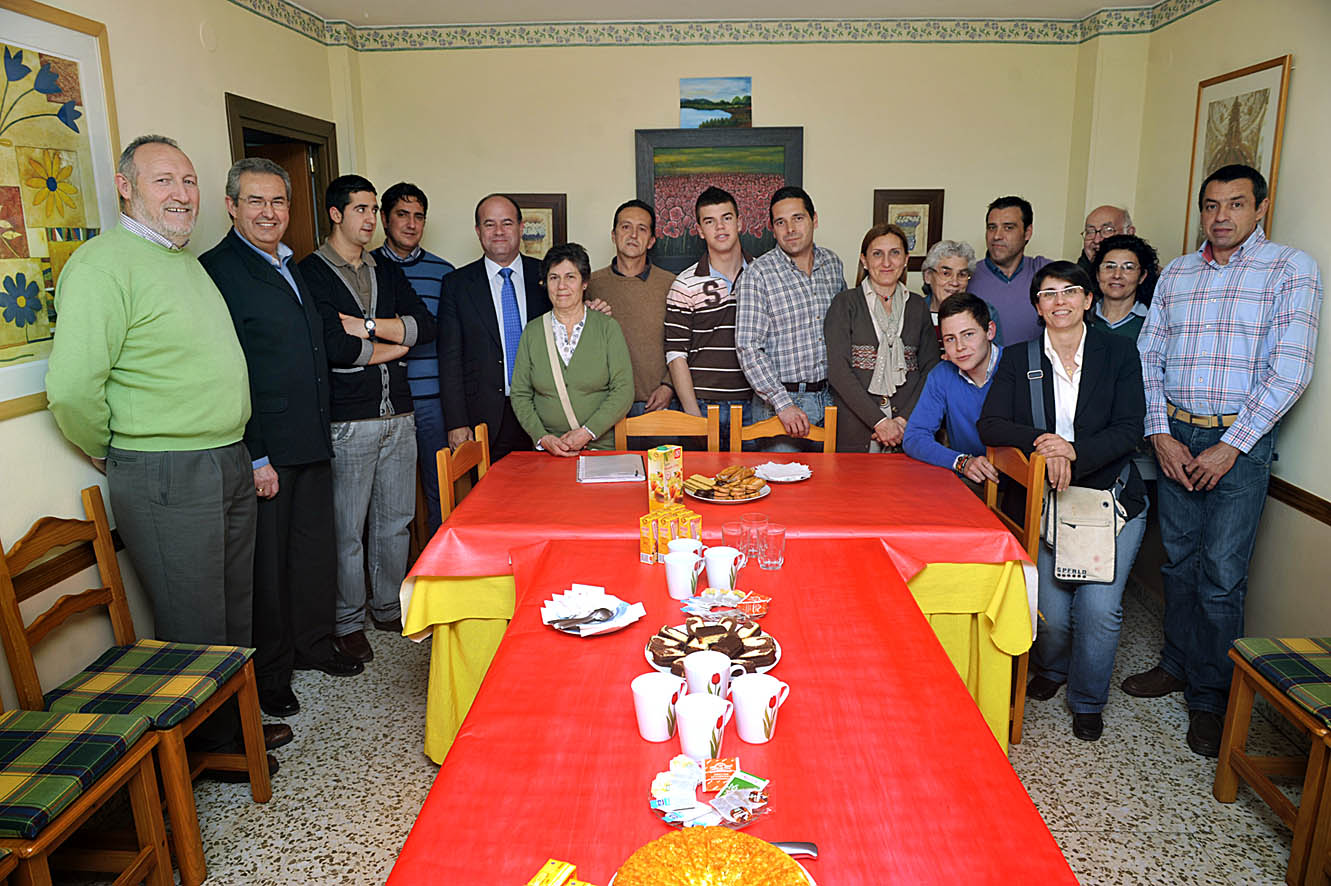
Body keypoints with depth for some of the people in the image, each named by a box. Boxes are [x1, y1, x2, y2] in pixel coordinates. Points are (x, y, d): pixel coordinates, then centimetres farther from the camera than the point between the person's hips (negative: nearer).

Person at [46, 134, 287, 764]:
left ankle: (236, 718, 35)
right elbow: (72, 387, -22)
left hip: (230, 465, 9)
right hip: (165, 477, -9)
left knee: (235, 611, 18)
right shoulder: (102, 263, -14)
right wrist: (108, 452, -7)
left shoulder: (185, 261, 16)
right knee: (193, 626, 4)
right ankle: (207, 744, 22)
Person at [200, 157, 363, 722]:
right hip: (261, 448, -8)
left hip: (311, 442, 8)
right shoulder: (216, 270, -12)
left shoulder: (290, 268, 15)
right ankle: (269, 674, 21)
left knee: (315, 548, 16)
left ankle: (314, 644, 34)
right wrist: (254, 457, -18)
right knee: (266, 560, 5)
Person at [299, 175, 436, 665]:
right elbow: (334, 347, -16)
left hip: (399, 416, 6)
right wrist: (395, 347, -4)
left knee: (395, 521, 13)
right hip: (347, 421, -6)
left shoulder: (388, 272, 15)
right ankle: (347, 622, 17)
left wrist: (367, 325, -12)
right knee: (347, 530, 2)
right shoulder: (311, 272, -4)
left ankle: (388, 606, 29)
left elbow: (425, 326, 1)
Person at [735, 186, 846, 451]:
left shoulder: (832, 263, 7)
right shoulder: (759, 273, -10)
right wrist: (784, 405, -20)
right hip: (779, 400, -5)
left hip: (830, 396, 5)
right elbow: (748, 348, -15)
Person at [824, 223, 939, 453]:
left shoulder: (918, 307, 12)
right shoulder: (845, 304, 1)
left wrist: (904, 420, -8)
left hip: (908, 428, 3)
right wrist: (879, 421, -15)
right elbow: (838, 371, -9)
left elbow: (930, 369, 7)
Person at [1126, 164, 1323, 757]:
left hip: (1241, 439, -4)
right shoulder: (1176, 274, 11)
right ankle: (1178, 664, 29)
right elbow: (1148, 357, 9)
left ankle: (1210, 699, 12)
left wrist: (1231, 446, -14)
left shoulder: (1291, 269, -3)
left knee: (1221, 575, -2)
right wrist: (1161, 434, -3)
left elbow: (1290, 370, -10)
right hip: (1176, 434, 4)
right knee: (1178, 559, 12)